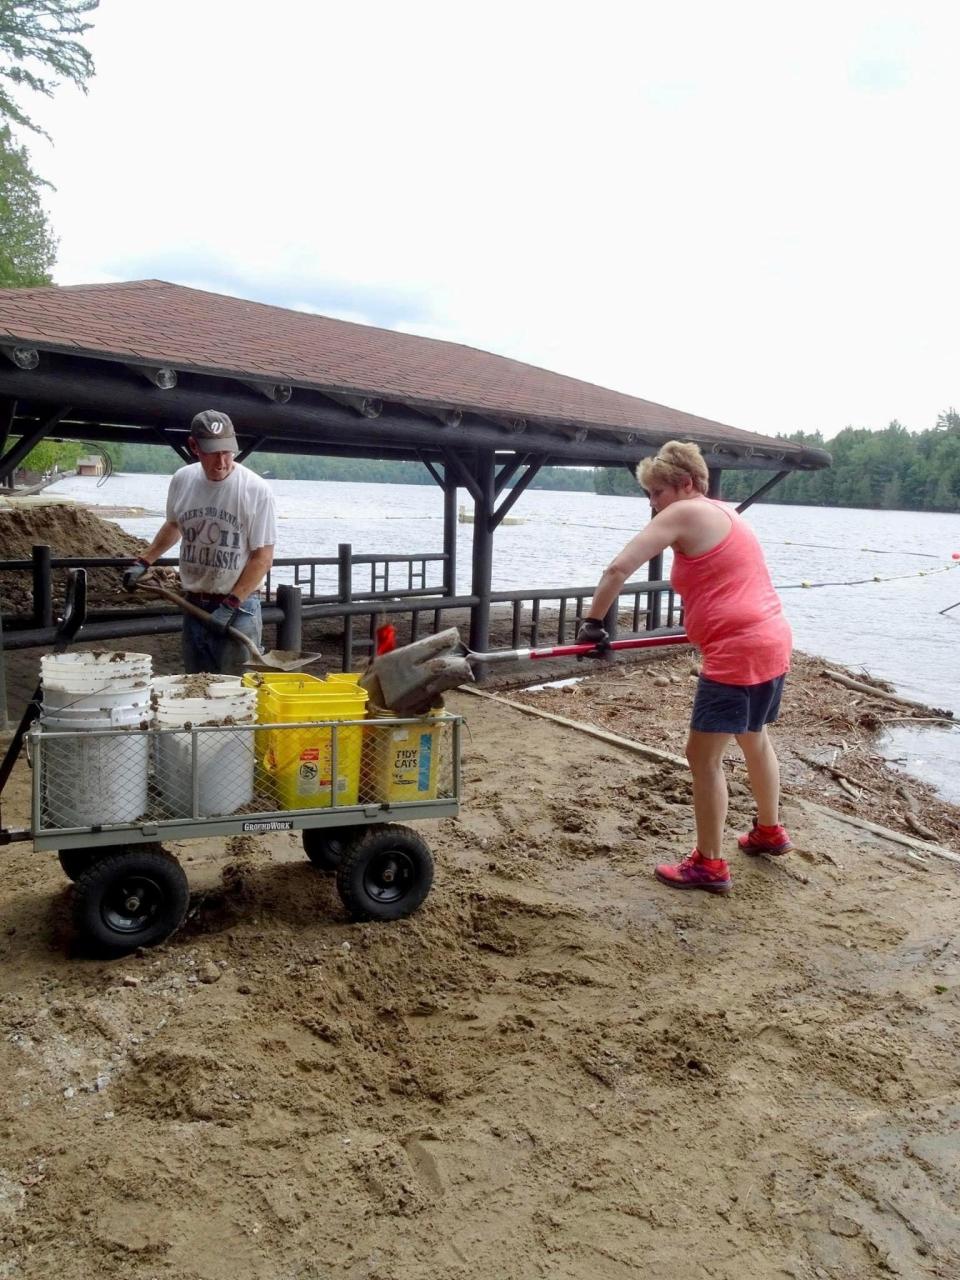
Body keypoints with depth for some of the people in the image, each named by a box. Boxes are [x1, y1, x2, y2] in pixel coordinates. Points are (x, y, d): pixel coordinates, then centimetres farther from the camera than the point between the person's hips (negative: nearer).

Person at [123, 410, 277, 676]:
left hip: (238, 607, -5)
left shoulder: (256, 490, -13)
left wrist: (230, 605, -17)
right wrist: (143, 562, 18)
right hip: (193, 605, 5)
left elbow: (262, 557, -12)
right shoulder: (182, 480, 2)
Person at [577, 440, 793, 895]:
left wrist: (593, 622, -10)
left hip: (736, 652, -10)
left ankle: (709, 865, 8)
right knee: (755, 738, 27)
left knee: (703, 756, -1)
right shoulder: (724, 512, 18)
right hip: (773, 641, 10)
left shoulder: (683, 514, -10)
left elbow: (618, 569, -18)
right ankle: (770, 831, 45)